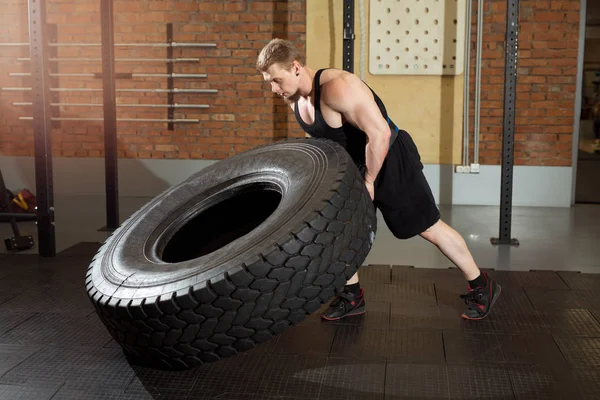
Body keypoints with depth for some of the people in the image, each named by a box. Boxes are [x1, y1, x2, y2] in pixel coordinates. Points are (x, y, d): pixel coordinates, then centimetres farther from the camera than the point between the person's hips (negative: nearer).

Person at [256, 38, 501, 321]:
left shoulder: (337, 87, -32)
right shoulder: (294, 100, -3)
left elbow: (379, 133, -35)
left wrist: (369, 181, -24)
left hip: (390, 159, -8)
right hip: (352, 165, 8)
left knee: (429, 228, 3)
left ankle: (482, 286, 22)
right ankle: (353, 296, 19)